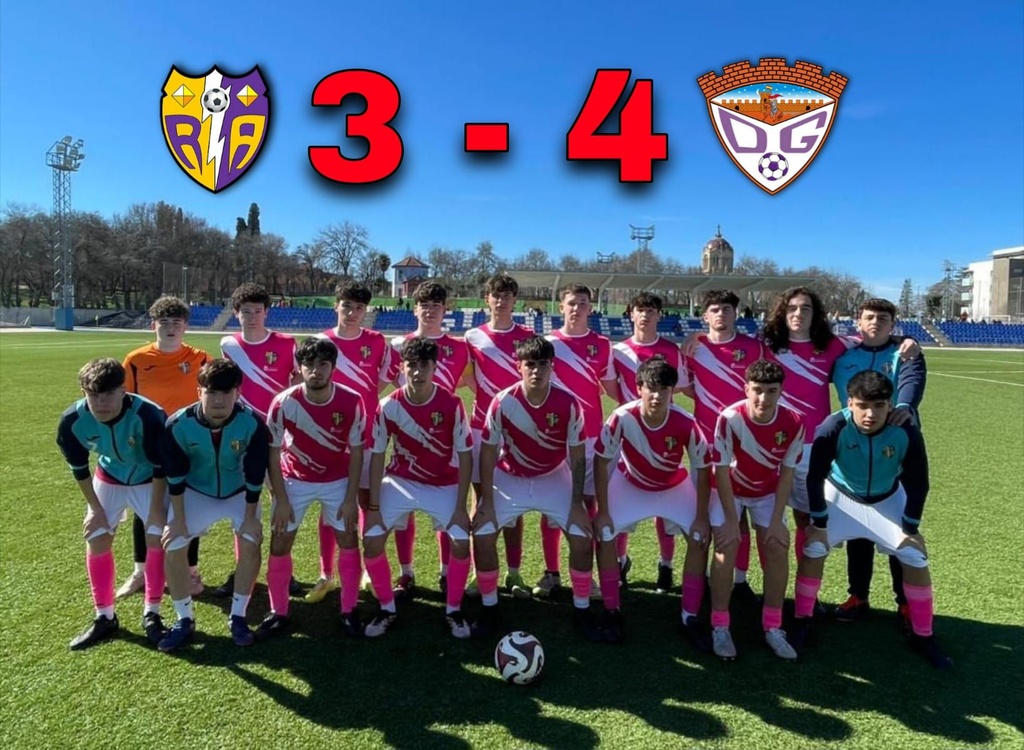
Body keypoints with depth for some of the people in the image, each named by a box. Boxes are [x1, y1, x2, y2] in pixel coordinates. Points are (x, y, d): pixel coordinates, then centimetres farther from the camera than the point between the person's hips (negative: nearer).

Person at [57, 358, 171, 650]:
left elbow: (160, 468, -25)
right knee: (96, 541, 2)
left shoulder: (148, 416, -38)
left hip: (150, 481, -3)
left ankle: (151, 613, 7)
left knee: (158, 539, -9)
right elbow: (79, 469, -8)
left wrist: (156, 510, -18)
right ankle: (105, 617, 17)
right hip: (108, 479, 4)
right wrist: (96, 509, -4)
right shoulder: (72, 421, -26)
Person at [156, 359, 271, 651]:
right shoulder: (179, 425, -27)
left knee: (251, 542, -16)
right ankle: (185, 620, 9)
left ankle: (237, 616, 2)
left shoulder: (252, 423, -30)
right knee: (173, 546, -11)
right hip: (195, 492, 1)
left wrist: (250, 516, -15)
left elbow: (255, 475, -20)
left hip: (239, 493, -1)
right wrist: (178, 518, -11)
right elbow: (175, 475, -15)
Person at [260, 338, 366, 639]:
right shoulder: (283, 403, -24)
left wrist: (350, 498, -13)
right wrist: (281, 500, -14)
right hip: (294, 480, 0)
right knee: (279, 543, 1)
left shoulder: (351, 401, -22)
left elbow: (356, 451, -12)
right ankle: (278, 613, 18)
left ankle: (349, 611, 16)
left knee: (348, 539, 0)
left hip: (338, 480, 0)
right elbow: (272, 453, -13)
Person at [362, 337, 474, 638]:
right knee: (371, 540, -10)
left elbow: (465, 456, -12)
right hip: (401, 481, 1)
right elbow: (377, 456, -7)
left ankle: (453, 610, 10)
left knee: (461, 542, -15)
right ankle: (387, 609, 14)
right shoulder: (389, 405, -16)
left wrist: (460, 506, -14)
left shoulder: (451, 404, -19)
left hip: (445, 484, -1)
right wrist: (373, 507, -8)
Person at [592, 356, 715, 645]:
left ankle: (689, 617, 4)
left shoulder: (686, 423, -31)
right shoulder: (622, 418, -33)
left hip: (674, 487, 1)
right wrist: (602, 511, -19)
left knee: (700, 536, -12)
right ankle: (612, 613, 1)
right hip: (630, 484, -1)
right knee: (604, 533, -16)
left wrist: (701, 517, -14)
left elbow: (702, 469, -15)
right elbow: (601, 461, -20)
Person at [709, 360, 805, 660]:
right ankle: (720, 626, -4)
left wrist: (777, 520, -15)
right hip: (729, 490, -3)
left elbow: (786, 474, -12)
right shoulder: (729, 419, -31)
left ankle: (773, 627, 7)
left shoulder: (793, 423, -22)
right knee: (726, 546, -17)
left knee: (778, 546, -8)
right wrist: (731, 519, -22)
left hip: (767, 492, 3)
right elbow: (721, 472, -24)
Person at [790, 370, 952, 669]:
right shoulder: (833, 429, -34)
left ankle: (923, 636, 18)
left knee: (916, 558, -2)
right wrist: (819, 523, -15)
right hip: (840, 496, -2)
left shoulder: (906, 433, -29)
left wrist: (910, 527, -8)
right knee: (813, 550, -12)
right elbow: (815, 477, -21)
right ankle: (802, 622, 7)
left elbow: (918, 484, -13)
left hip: (888, 499, 2)